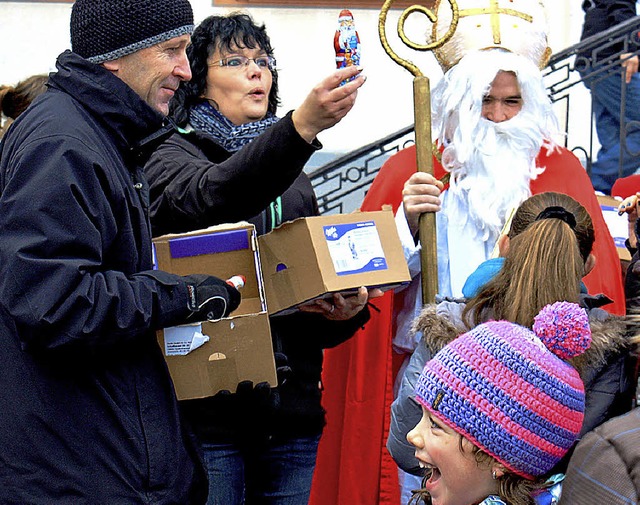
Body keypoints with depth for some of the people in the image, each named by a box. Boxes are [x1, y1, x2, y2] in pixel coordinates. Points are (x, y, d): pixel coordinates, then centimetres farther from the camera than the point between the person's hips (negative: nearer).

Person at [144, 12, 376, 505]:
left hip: (292, 413, 6)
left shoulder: (295, 181, 20)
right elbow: (212, 197, -23)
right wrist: (300, 127, -37)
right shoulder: (173, 155, 1)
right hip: (206, 413, -5)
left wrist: (346, 309, -3)